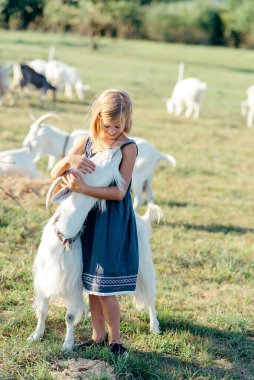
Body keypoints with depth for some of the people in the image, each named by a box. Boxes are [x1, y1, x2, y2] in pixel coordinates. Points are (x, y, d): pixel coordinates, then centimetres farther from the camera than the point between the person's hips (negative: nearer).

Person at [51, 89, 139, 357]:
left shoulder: (128, 148, -13)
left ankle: (115, 340, 13)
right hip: (88, 217, 6)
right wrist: (69, 160, -19)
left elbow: (119, 192, -20)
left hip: (113, 222, -5)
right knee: (91, 282, 12)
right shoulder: (86, 143, 3)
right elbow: (55, 175, 2)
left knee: (104, 285, -4)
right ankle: (98, 335, 26)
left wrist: (82, 188, -25)